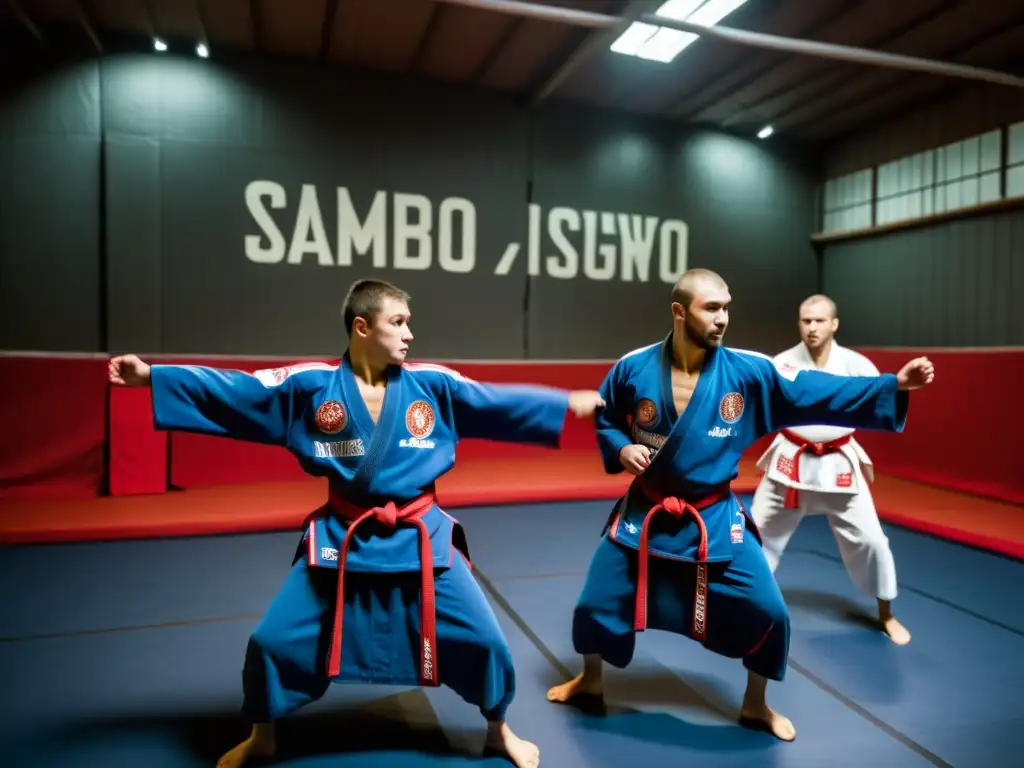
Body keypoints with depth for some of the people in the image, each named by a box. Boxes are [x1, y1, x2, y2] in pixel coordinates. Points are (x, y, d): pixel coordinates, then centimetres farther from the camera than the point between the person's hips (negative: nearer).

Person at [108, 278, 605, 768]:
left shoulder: (433, 385, -4)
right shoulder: (310, 384, -6)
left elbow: (500, 402, 0)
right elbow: (230, 390, -5)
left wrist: (570, 402, -1)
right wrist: (152, 377, -9)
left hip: (421, 538, 1)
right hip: (340, 539, 0)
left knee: (480, 637, 2)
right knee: (273, 641, 4)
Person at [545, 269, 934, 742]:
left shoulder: (749, 372, -11)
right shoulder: (633, 368, -11)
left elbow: (822, 394, -11)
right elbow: (601, 420, 3)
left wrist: (893, 386, -19)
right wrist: (620, 450, -16)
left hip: (715, 518, 0)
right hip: (645, 513, 0)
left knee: (766, 612, -1)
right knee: (596, 603, 8)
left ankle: (755, 706, 30)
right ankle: (590, 680, 40)